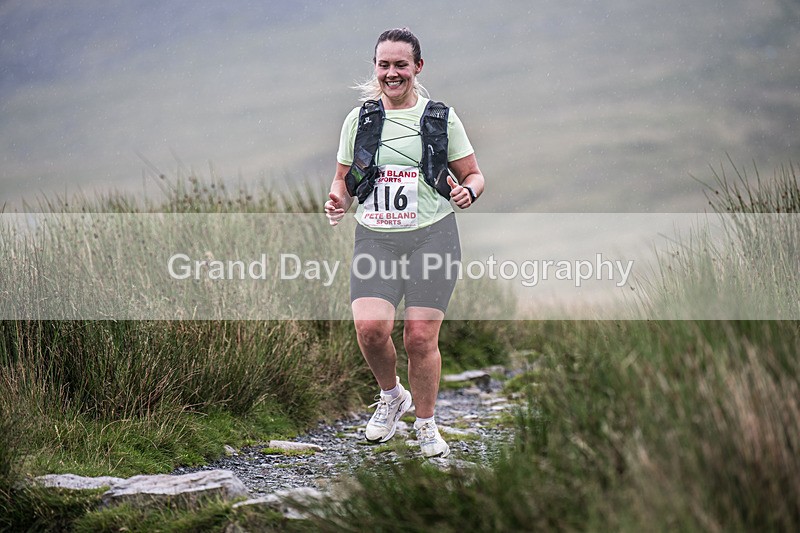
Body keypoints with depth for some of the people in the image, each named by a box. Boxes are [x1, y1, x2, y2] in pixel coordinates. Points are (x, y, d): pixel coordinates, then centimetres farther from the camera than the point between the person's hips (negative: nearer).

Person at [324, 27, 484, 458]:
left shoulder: (441, 117, 5)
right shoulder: (358, 119, 9)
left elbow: (473, 175, 11)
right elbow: (343, 179, 17)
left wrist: (468, 192, -12)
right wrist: (338, 200, -5)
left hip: (432, 236, -1)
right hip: (374, 239, 1)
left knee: (420, 335, -6)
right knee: (370, 327, -18)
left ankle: (426, 423, 16)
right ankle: (390, 395, 12)